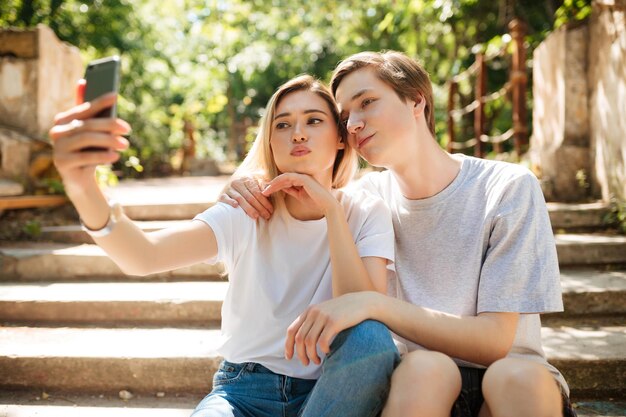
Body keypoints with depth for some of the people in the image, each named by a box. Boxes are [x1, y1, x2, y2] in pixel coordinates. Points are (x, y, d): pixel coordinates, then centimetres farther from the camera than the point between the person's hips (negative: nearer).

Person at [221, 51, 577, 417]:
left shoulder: (509, 188, -9)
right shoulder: (369, 196, 1)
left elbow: (495, 341, -15)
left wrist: (372, 304, -26)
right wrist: (248, 197, -8)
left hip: (516, 385, -1)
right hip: (415, 384, 1)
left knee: (517, 375, -34)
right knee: (423, 367, -33)